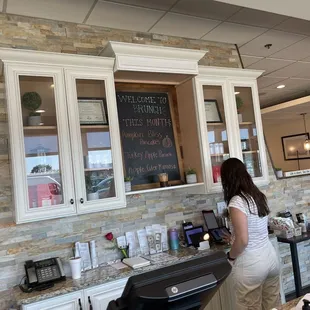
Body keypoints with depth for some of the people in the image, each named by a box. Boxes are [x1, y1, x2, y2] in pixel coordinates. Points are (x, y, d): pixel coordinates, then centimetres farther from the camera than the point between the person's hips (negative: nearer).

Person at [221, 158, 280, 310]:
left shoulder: (236, 202, -21)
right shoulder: (259, 196, 4)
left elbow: (243, 240, -24)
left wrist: (231, 256, -5)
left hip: (250, 264, -7)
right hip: (271, 257, 8)